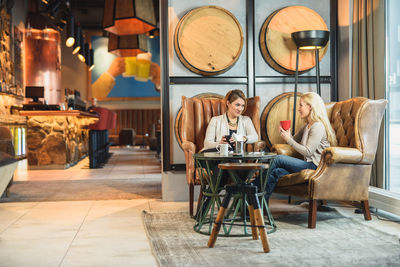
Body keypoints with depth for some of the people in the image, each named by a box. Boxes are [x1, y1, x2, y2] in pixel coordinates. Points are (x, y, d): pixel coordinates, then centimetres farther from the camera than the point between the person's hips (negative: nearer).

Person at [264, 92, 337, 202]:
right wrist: (287, 134, 1)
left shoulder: (318, 126, -13)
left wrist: (288, 139, -14)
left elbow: (308, 152, -18)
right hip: (309, 164, 9)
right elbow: (295, 140, 23)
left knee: (279, 159, -13)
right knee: (276, 171, -11)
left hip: (315, 166, -9)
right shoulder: (308, 126, 19)